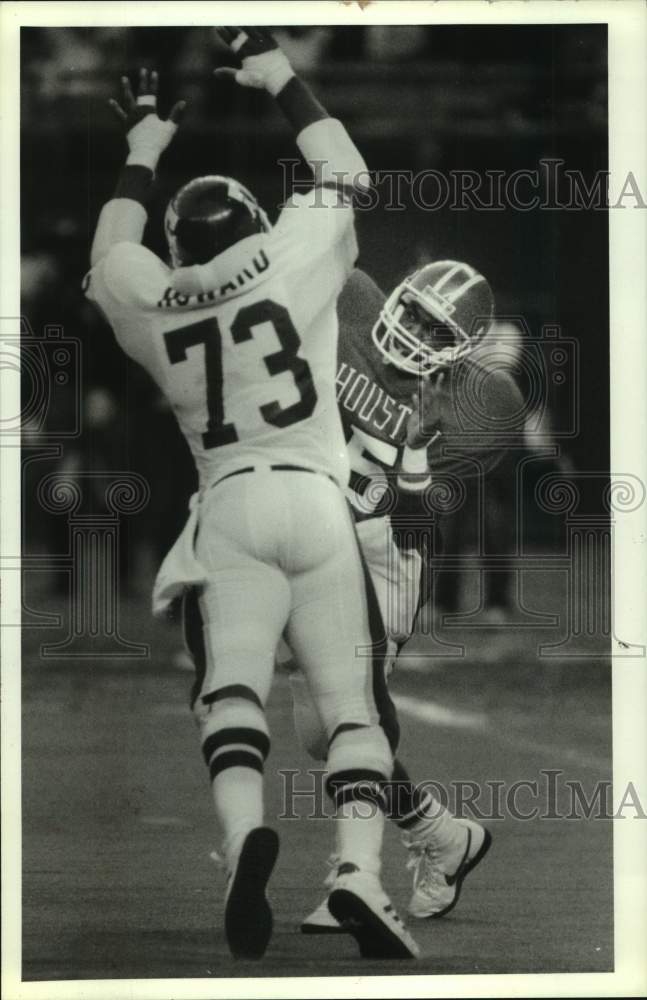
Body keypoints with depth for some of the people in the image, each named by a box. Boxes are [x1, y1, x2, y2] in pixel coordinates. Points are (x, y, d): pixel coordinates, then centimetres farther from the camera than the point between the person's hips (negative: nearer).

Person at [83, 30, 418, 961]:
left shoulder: (149, 305, 10)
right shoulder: (294, 256, 5)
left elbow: (111, 257, 34)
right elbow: (344, 170, 23)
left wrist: (143, 151, 44)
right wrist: (279, 78, 32)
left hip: (229, 508, 1)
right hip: (317, 501, -1)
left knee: (232, 685, -9)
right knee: (351, 702, -3)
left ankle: (244, 834, -38)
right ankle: (359, 870, -23)